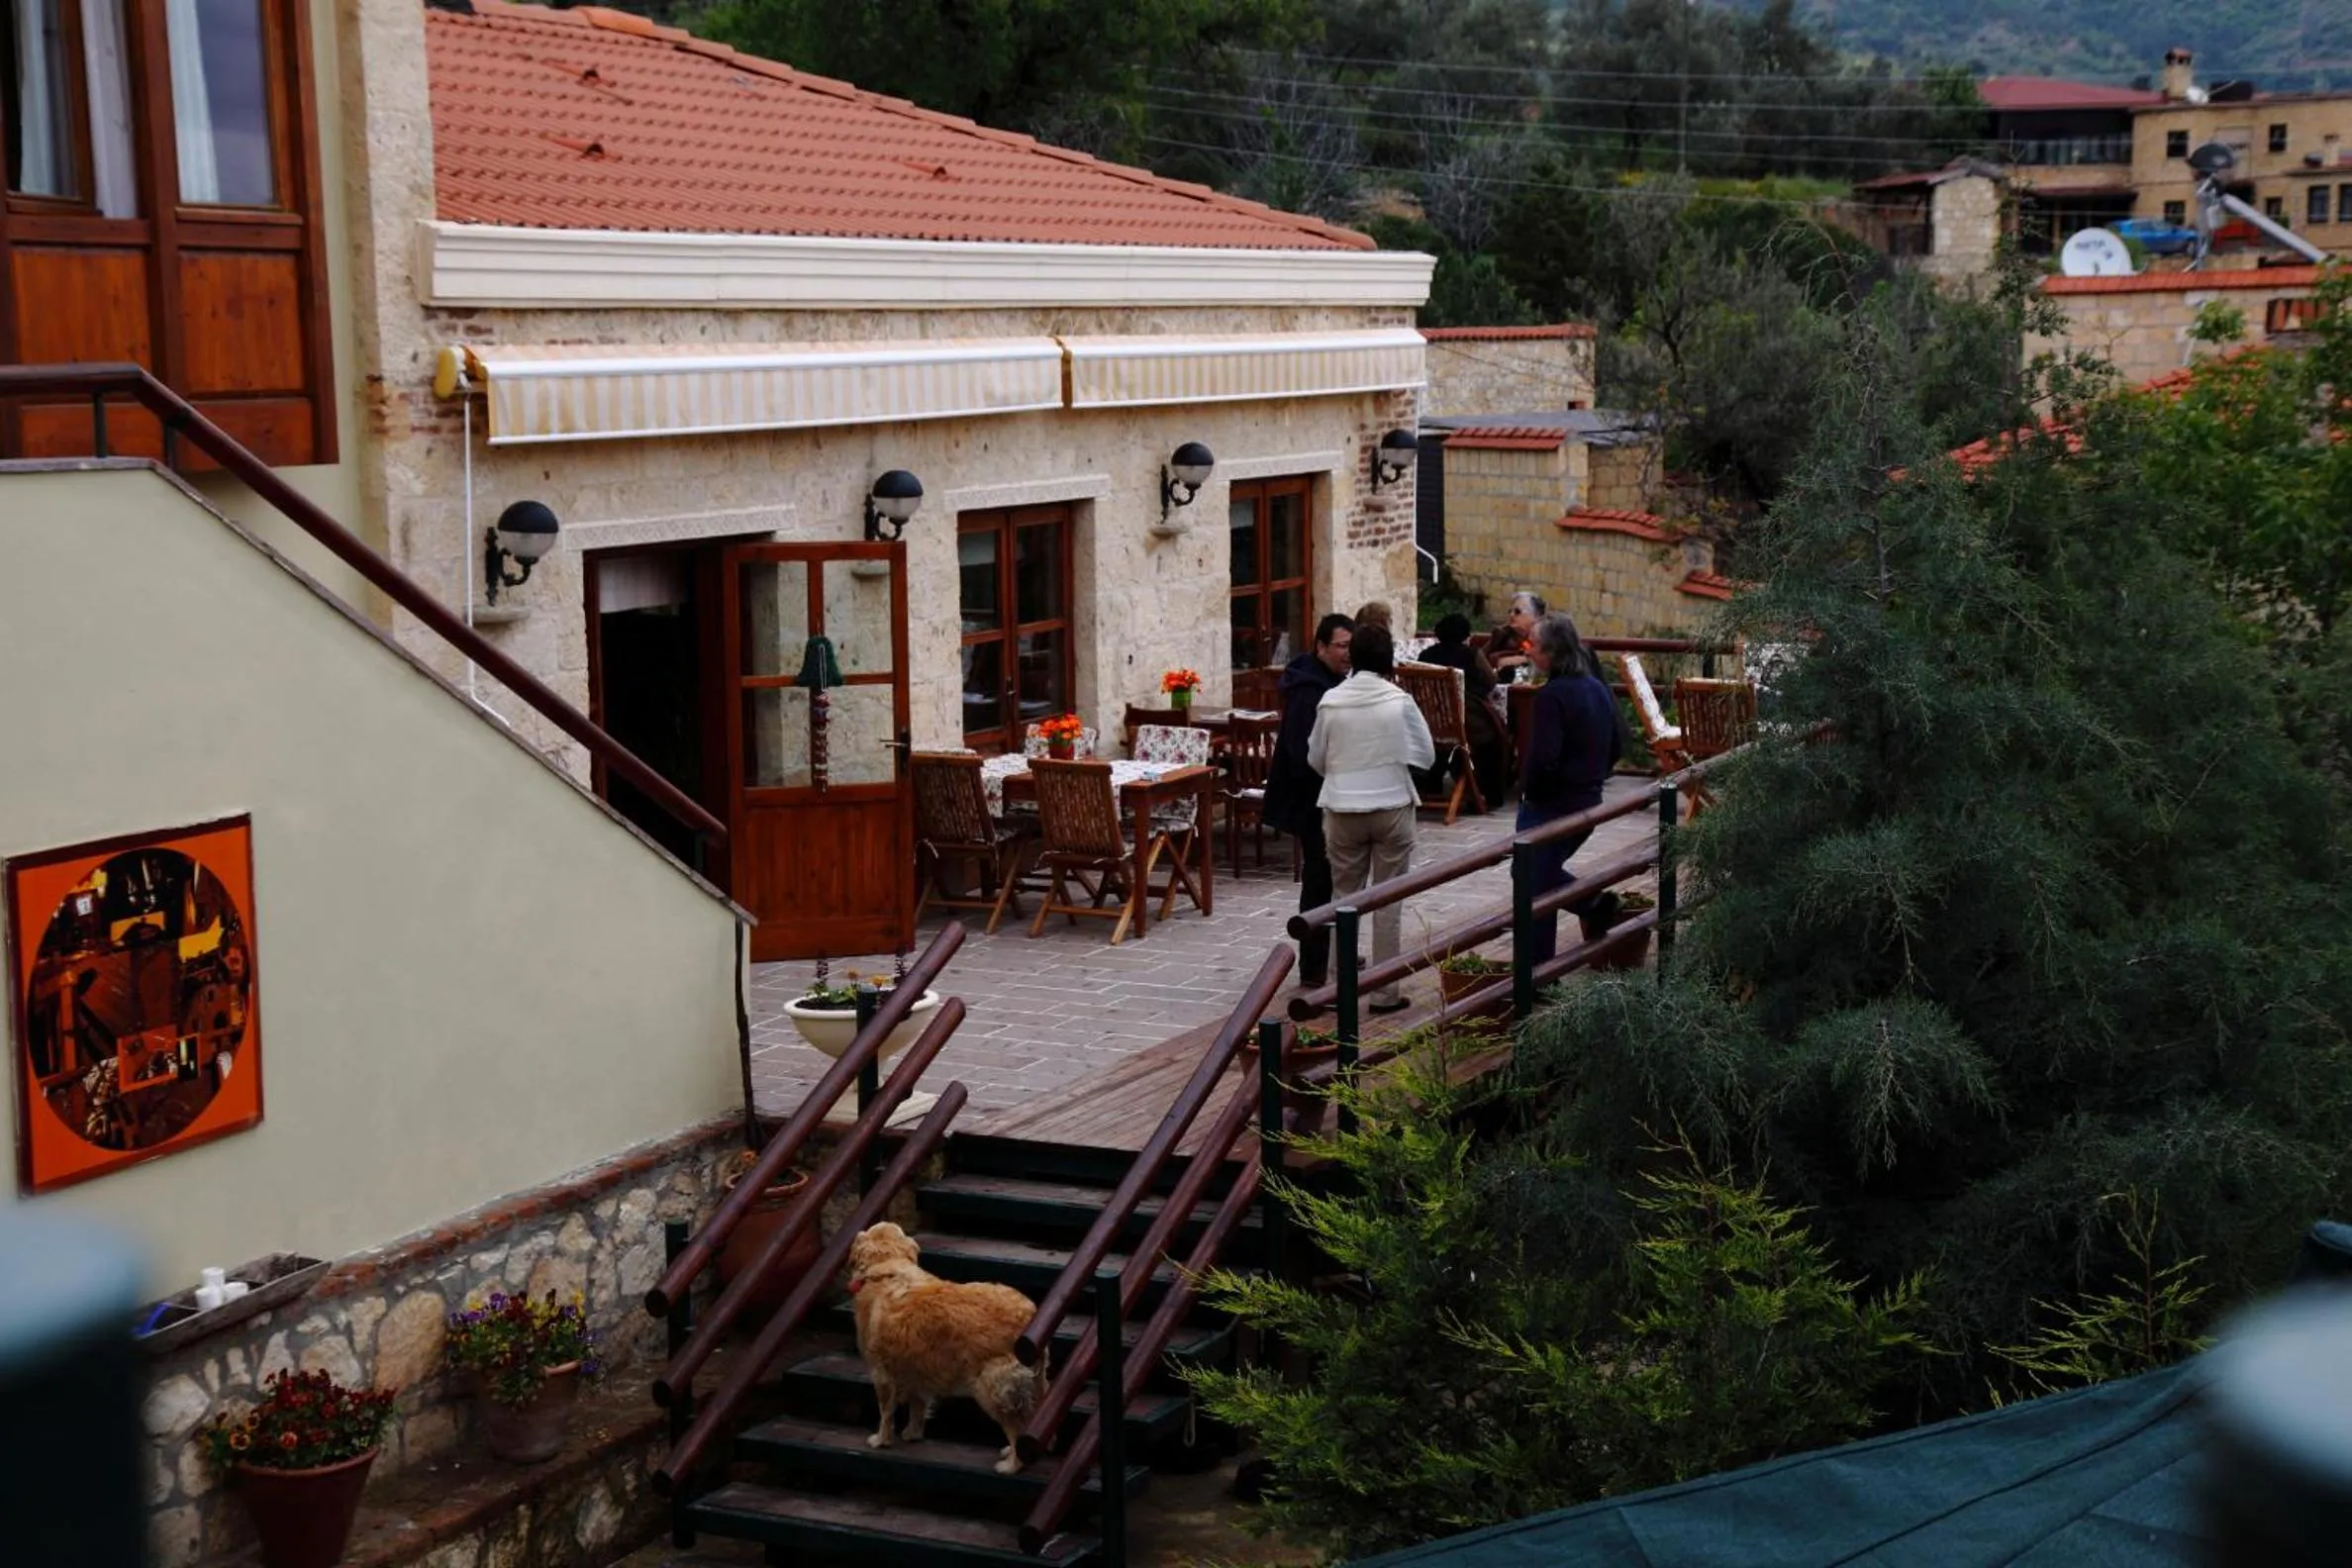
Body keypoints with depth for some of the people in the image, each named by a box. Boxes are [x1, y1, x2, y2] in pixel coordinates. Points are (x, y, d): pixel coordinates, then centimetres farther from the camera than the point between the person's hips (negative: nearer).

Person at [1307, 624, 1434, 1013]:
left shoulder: (1331, 703, -6)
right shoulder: (1399, 702, -10)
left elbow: (1315, 759, 4)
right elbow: (1426, 755, -1)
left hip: (1342, 810, 1)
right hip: (1391, 806, -1)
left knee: (1343, 897, 12)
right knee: (1388, 902, 6)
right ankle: (1384, 991, 7)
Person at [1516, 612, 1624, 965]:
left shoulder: (1552, 695, -21)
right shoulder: (1598, 689, 6)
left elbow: (1543, 760, -26)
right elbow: (1617, 747, 15)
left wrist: (1526, 788, -9)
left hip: (1549, 805, -8)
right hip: (1588, 803, 8)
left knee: (1535, 886, 3)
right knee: (1545, 872, 27)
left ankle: (1537, 972, 7)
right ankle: (1594, 903, 14)